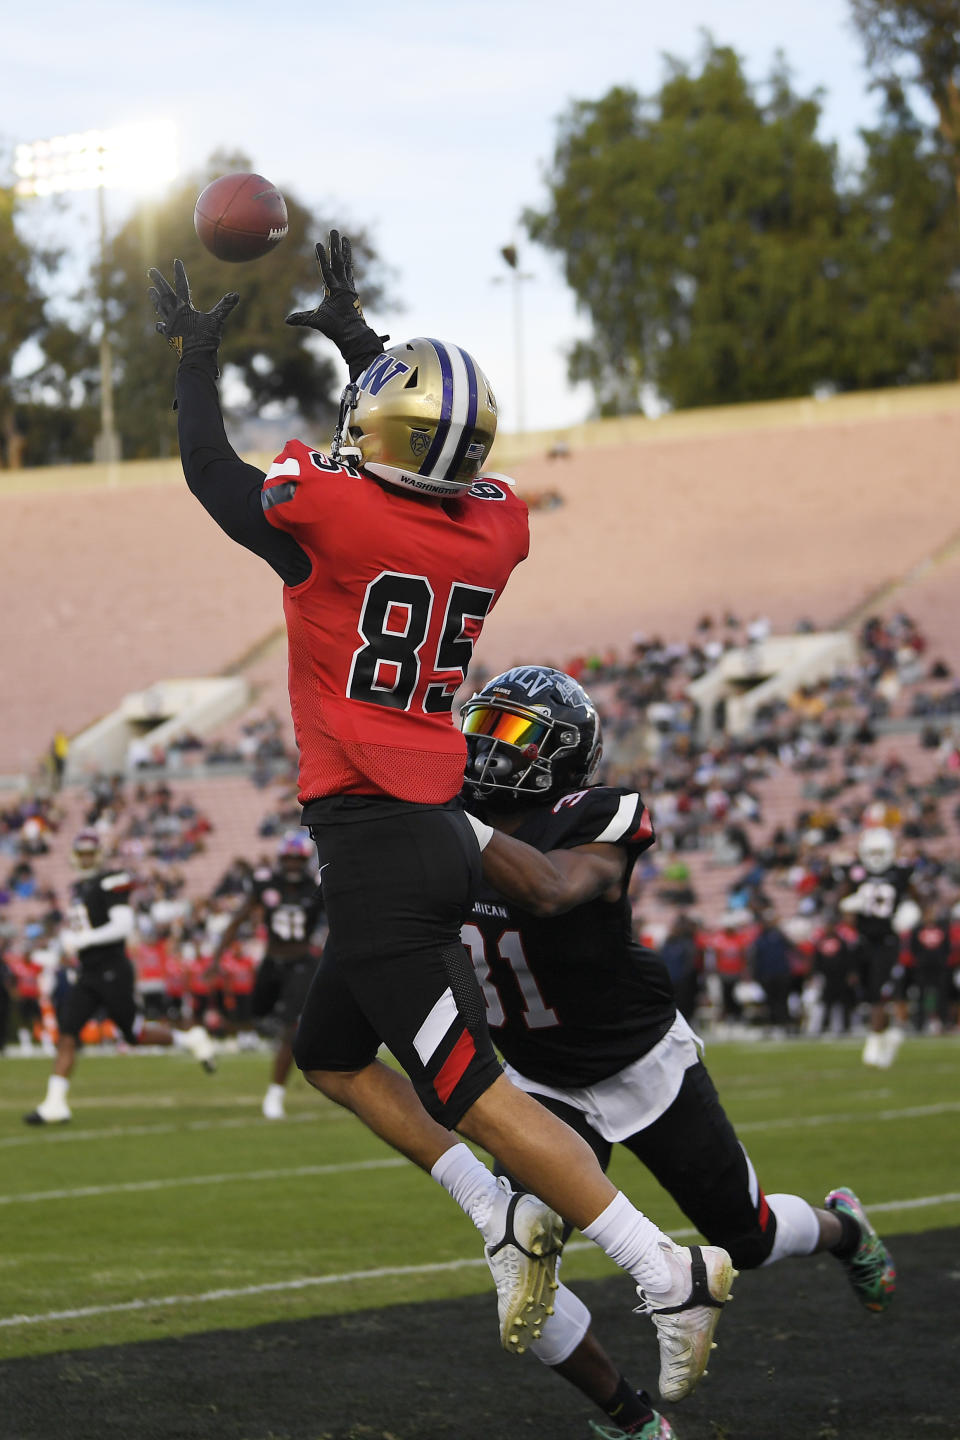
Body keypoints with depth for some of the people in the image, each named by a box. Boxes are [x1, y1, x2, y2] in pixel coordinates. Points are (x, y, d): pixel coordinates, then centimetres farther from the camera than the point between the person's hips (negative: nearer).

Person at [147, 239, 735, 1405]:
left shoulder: (329, 515, -14)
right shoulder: (495, 529, 4)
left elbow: (212, 473, 4)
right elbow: (421, 476, 27)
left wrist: (197, 355, 20)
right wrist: (356, 334, 35)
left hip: (375, 842, -8)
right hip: (437, 832, 8)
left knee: (465, 1087, -6)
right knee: (328, 1054, 22)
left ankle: (669, 1272, -10)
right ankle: (507, 1221, 12)